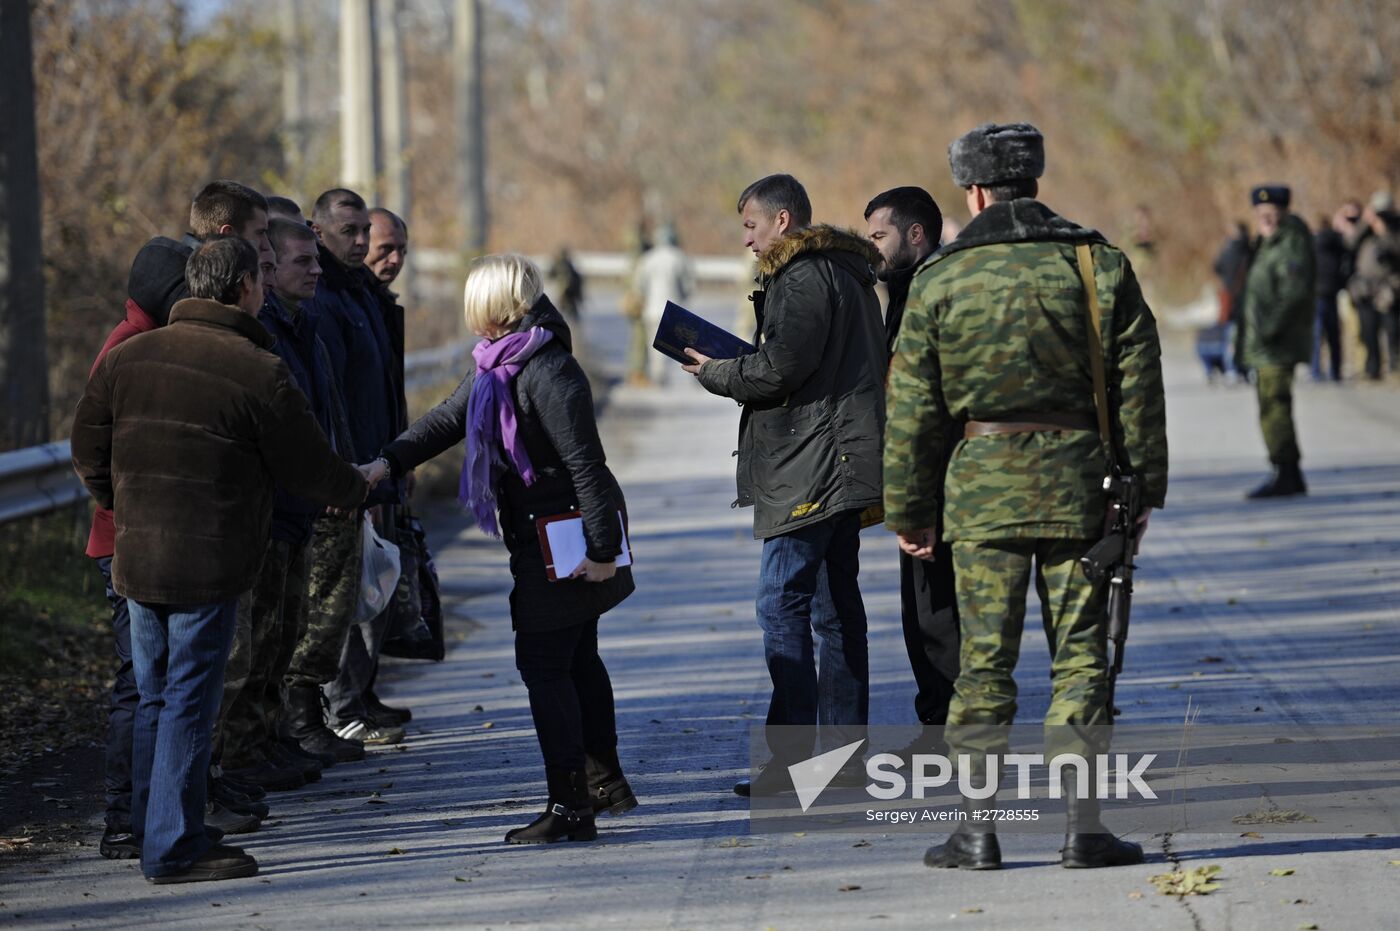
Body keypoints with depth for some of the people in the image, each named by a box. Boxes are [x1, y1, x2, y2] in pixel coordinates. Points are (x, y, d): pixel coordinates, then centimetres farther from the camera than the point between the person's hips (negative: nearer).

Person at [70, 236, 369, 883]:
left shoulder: (128, 357, 6)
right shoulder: (258, 372, -12)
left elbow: (88, 447, 12)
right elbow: (307, 467, -3)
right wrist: (355, 490, 18)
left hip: (136, 559, 6)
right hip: (208, 565, -6)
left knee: (155, 697, 17)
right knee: (190, 703, -1)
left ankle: (151, 830, 24)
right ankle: (174, 849, 0)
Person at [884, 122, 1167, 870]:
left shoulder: (939, 281, 0)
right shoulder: (1099, 266, 2)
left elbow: (911, 409, 2)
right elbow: (1140, 389, 3)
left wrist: (908, 512, 10)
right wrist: (1145, 488, 11)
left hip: (981, 491, 0)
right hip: (1078, 484, 1)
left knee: (984, 660, 4)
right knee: (1080, 655, 4)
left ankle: (977, 830, 4)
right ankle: (1083, 828, 2)